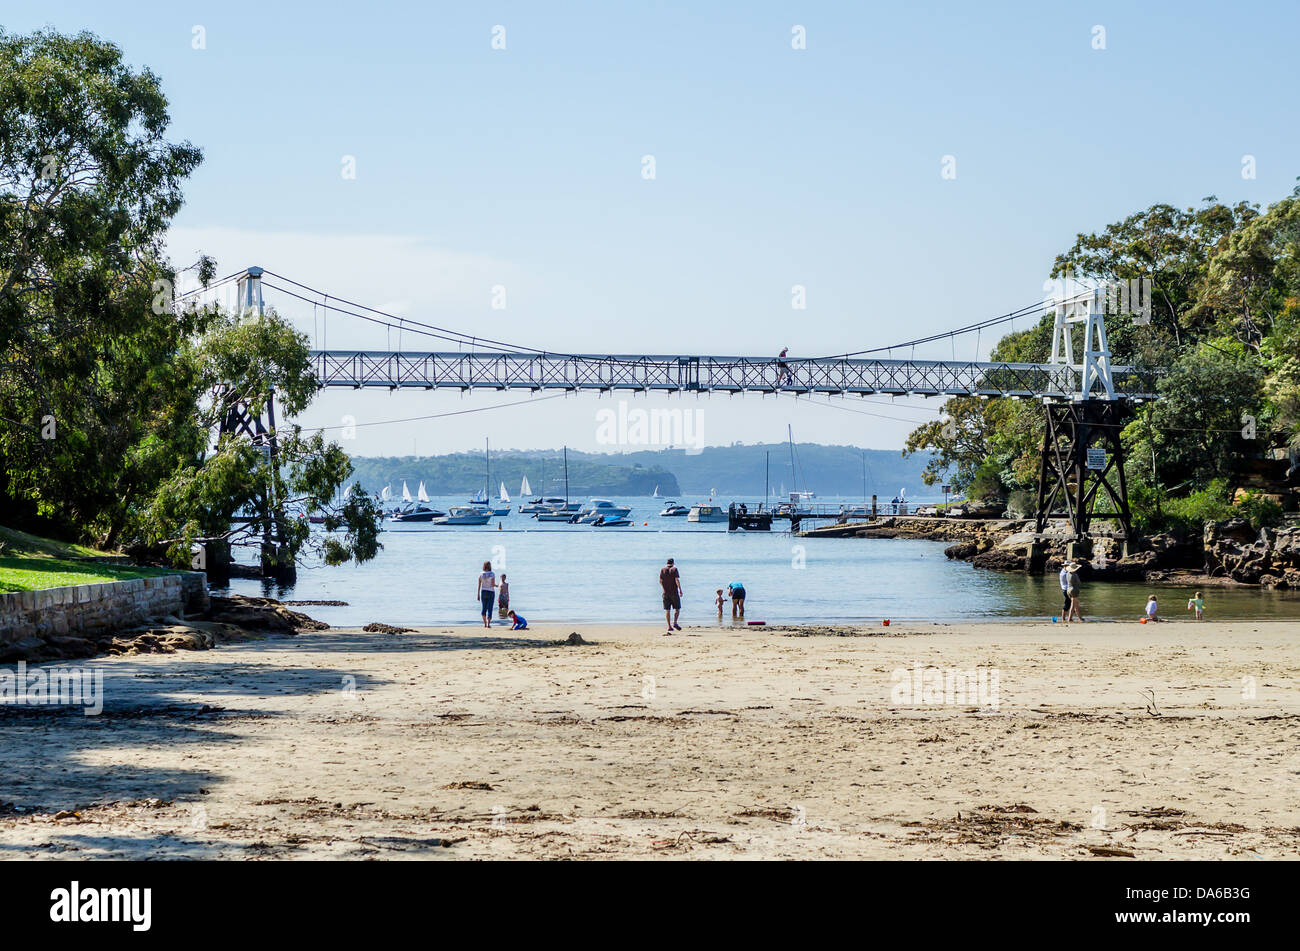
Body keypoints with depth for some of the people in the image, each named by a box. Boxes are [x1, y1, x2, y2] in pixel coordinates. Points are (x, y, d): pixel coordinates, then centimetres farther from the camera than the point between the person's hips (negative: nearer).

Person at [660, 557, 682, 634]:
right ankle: (675, 622, -10)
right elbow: (677, 580, -14)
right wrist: (680, 590, -9)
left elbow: (660, 581, 7)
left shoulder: (662, 570, 4)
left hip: (665, 593, 3)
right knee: (677, 608, 7)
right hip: (674, 592, -3)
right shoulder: (674, 569, -5)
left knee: (667, 610, 5)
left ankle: (669, 626, 1)